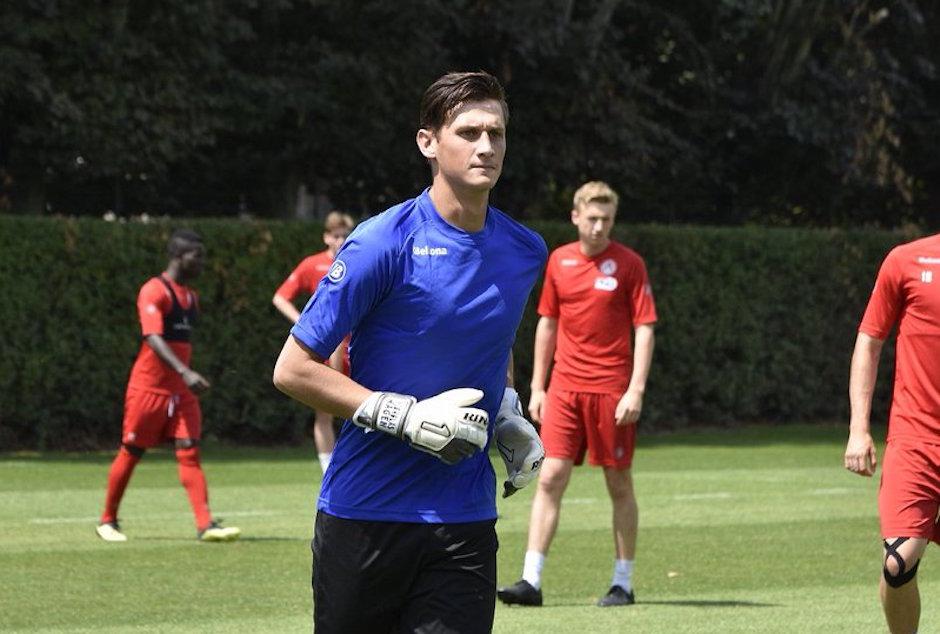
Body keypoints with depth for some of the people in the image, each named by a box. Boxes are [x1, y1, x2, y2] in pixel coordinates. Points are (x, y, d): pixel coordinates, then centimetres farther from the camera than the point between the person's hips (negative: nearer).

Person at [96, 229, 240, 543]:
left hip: (181, 390, 6)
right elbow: (153, 338, -27)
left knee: (190, 452, -6)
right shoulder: (154, 291, -14)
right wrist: (185, 372, -39)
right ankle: (108, 521, 20)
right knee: (130, 453, 5)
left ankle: (205, 525, -15)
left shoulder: (191, 296, 13)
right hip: (148, 387, -6)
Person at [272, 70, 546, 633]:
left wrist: (508, 419, 10)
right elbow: (293, 369, -10)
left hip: (465, 520, 4)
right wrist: (405, 418, -17)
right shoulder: (382, 244, -11)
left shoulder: (526, 252, 7)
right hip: (365, 517, -4)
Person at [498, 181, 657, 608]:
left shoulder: (628, 263, -3)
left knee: (619, 484, 3)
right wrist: (537, 387, 12)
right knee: (550, 478, -5)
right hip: (564, 387, 3)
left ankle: (623, 583, 12)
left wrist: (636, 389, -14)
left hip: (612, 390, -3)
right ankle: (531, 581, -7)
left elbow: (644, 328, -5)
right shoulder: (559, 261, 8)